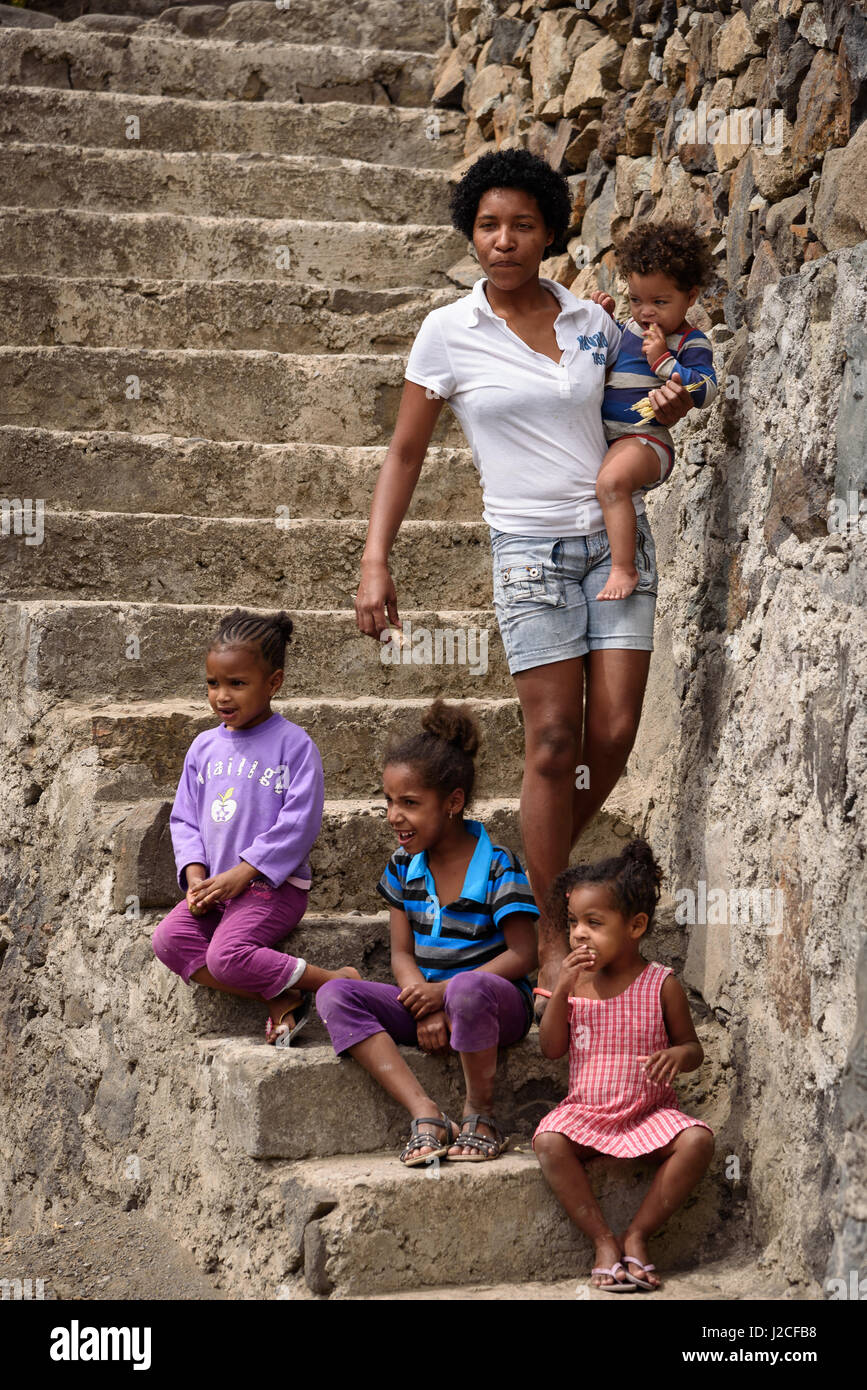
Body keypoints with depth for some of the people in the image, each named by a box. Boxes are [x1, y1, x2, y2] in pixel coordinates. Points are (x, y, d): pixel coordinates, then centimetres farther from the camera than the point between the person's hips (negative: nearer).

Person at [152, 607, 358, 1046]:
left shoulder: (293, 745, -7)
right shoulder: (204, 747, 12)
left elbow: (297, 825, -14)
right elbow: (184, 819, 14)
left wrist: (240, 875, -18)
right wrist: (196, 875, -5)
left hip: (274, 885, -7)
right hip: (215, 885, 7)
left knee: (226, 955, -29)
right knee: (168, 939, -19)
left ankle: (337, 981, -14)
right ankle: (281, 998, -19)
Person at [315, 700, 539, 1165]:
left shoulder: (497, 866, -11)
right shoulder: (404, 866, 6)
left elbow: (523, 955, -14)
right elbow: (402, 954, 5)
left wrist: (444, 991, -23)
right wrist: (425, 1011, -16)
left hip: (498, 1002, -6)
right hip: (426, 999, 6)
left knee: (468, 989, -43)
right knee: (334, 996, -19)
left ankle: (479, 1116, -19)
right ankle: (425, 1113, -30)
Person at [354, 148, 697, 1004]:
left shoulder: (592, 321, 7)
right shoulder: (448, 333, -2)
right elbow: (404, 454, 2)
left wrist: (669, 410, -1)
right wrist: (375, 563, -6)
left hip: (618, 535, 3)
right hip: (532, 548, -3)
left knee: (615, 732, -4)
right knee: (553, 741, -6)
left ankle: (546, 865, 24)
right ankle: (551, 946, 3)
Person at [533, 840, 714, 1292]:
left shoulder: (660, 985, -4)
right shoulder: (575, 980, 2)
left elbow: (693, 1047, 3)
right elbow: (552, 1048, -2)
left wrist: (678, 1055, -22)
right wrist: (562, 990, -15)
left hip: (650, 1114, -1)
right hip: (585, 1111, 1)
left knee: (698, 1140, -28)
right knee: (548, 1141, -29)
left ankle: (638, 1234, -16)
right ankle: (604, 1240, -21)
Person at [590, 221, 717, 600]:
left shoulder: (690, 343, -6)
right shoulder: (628, 329, 14)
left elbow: (704, 392, -18)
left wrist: (663, 361, -22)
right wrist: (602, 319, 16)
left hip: (645, 440, -9)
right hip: (601, 438, 9)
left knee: (610, 481, -37)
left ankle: (623, 569, -35)